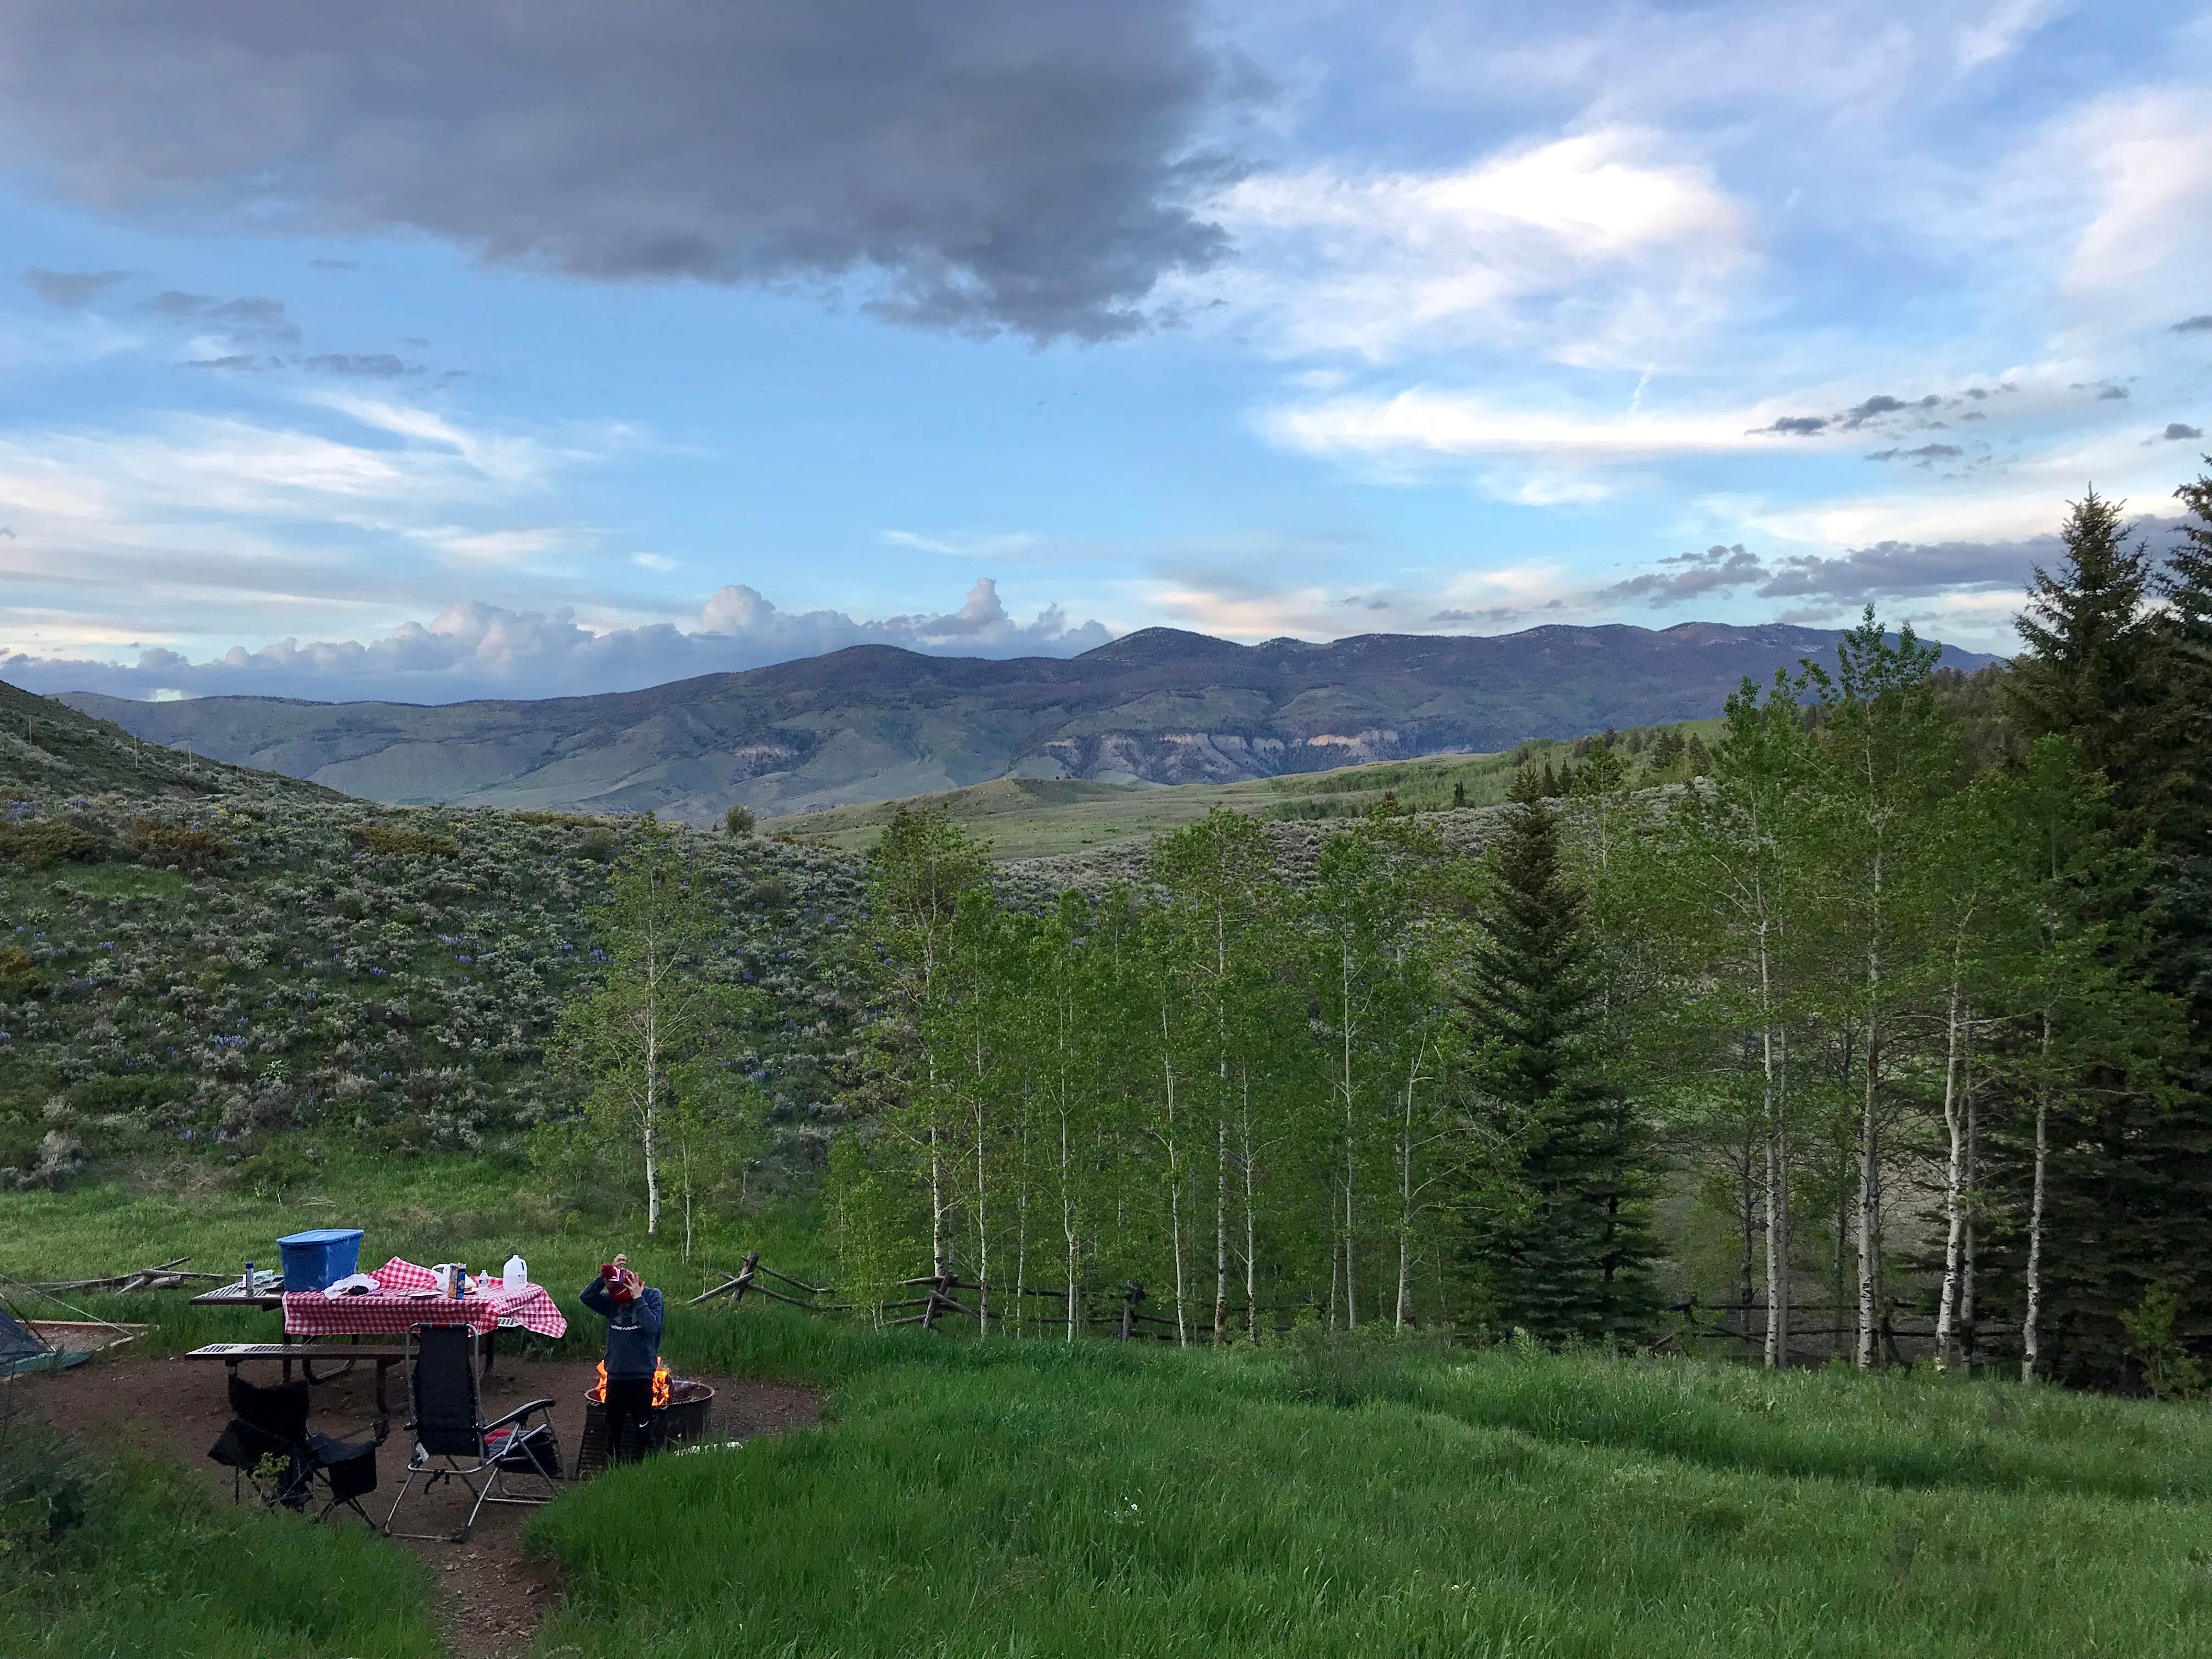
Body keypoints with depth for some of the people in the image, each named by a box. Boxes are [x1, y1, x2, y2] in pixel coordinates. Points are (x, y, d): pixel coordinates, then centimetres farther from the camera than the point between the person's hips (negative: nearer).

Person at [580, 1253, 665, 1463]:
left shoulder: (652, 1296, -7)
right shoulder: (612, 1301, 3)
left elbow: (652, 1327, -20)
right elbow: (586, 1297, -12)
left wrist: (638, 1298, -21)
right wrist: (604, 1276, -19)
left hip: (641, 1374, -4)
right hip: (616, 1373, 4)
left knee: (643, 1424, 0)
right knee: (613, 1424, 13)